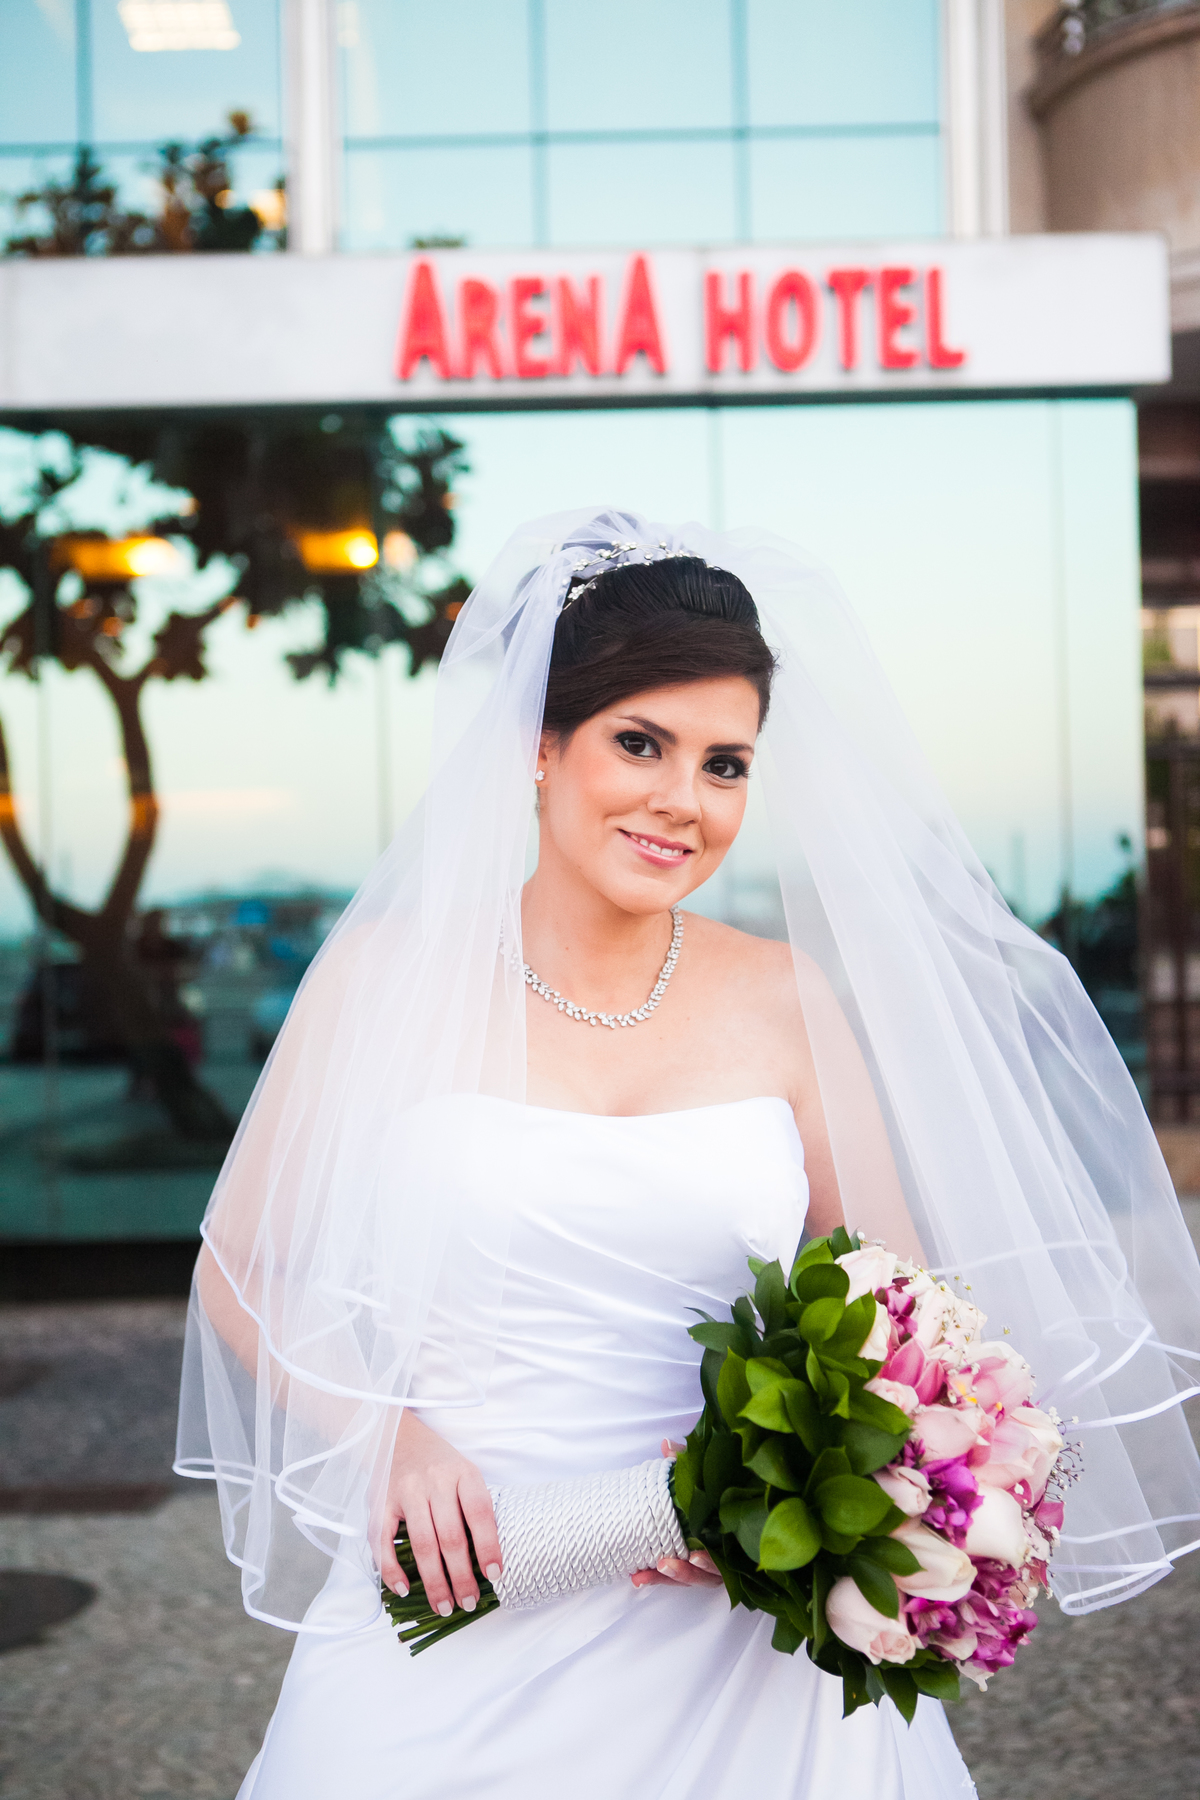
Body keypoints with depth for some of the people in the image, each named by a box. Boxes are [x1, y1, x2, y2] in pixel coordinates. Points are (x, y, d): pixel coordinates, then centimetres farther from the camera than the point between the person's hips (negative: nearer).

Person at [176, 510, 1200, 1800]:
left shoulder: (791, 1005, -2)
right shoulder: (393, 976, -5)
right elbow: (244, 1269, 2)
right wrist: (383, 1435, -12)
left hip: (728, 1631, 1)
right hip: (454, 1631, -1)